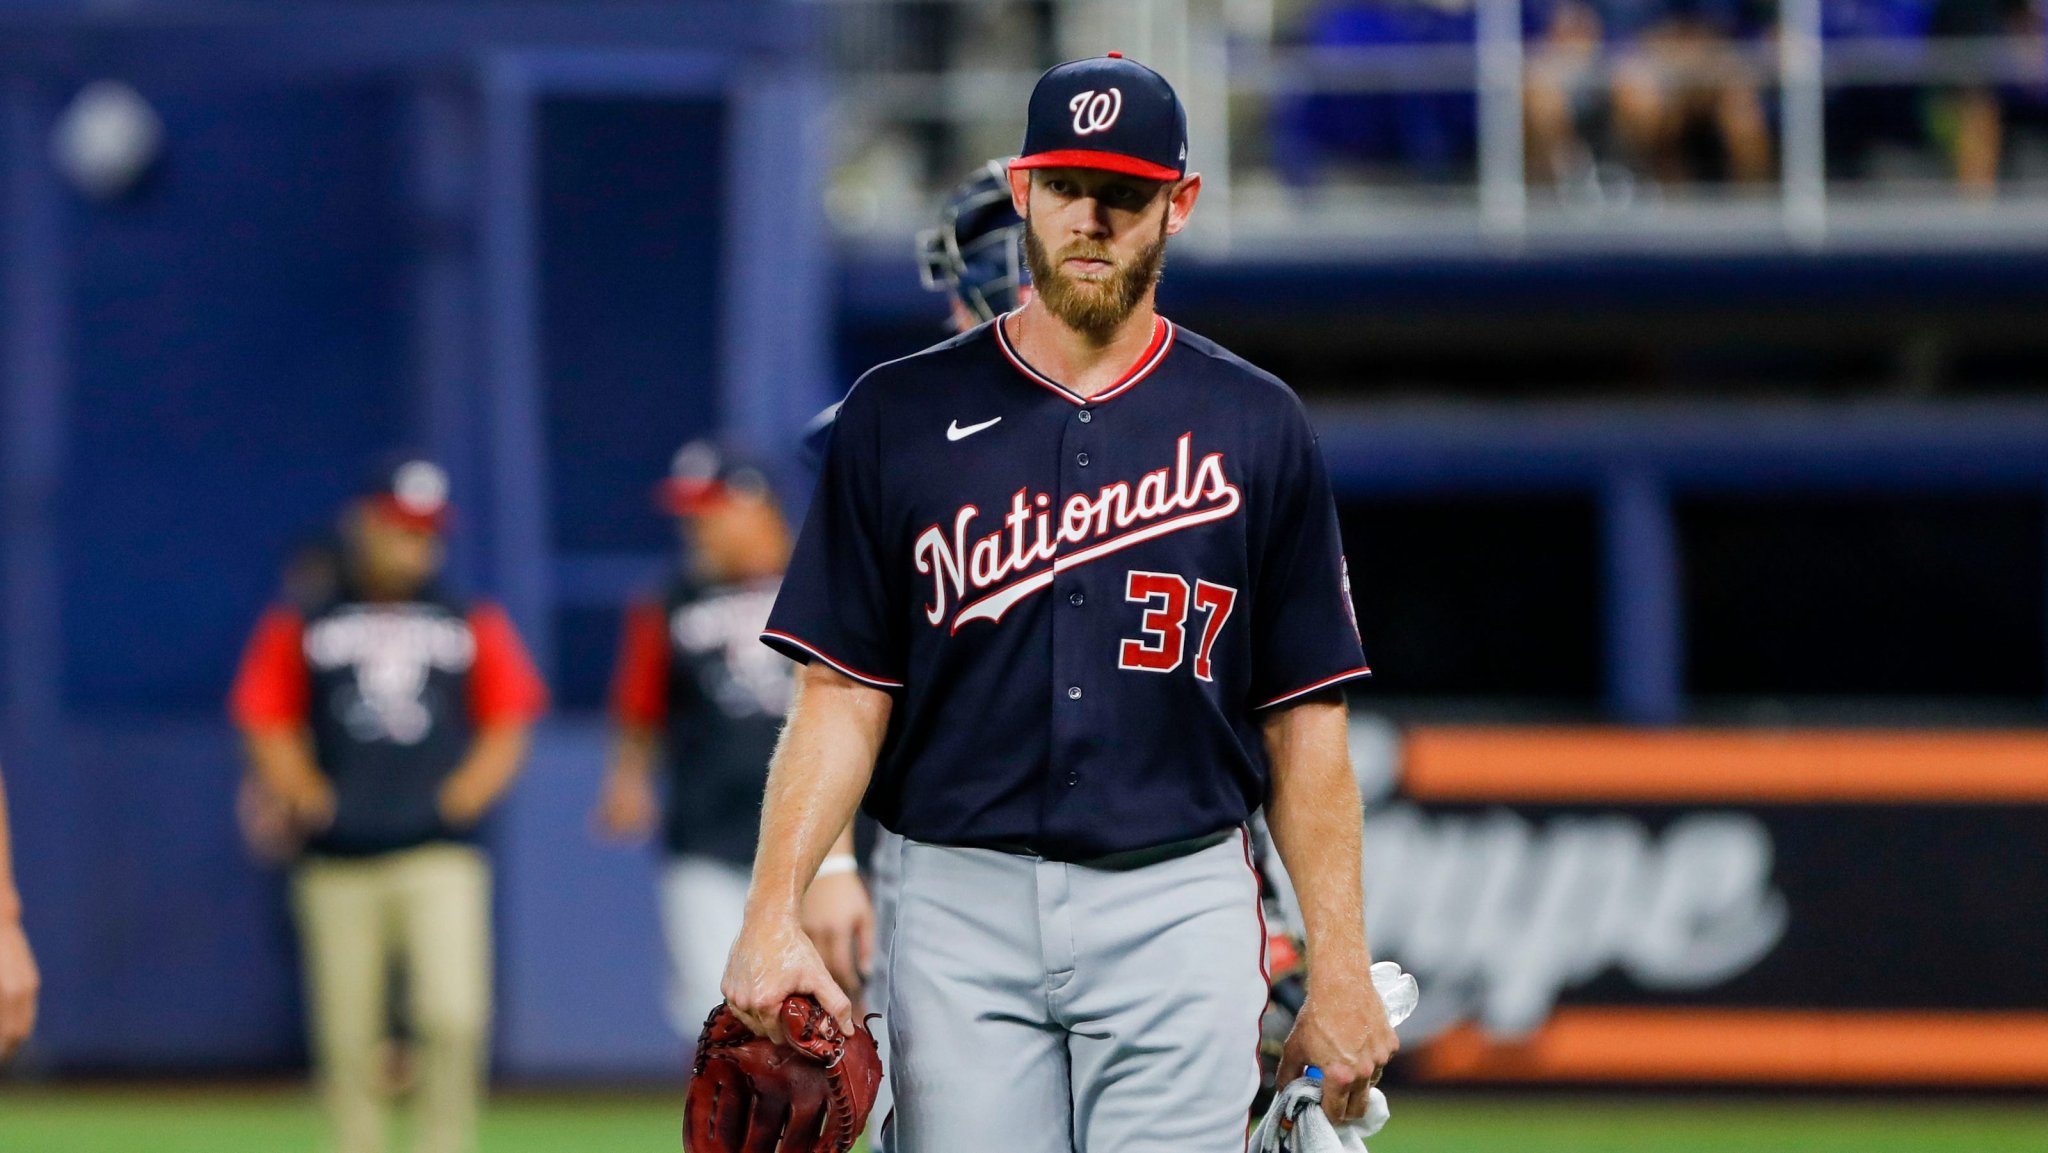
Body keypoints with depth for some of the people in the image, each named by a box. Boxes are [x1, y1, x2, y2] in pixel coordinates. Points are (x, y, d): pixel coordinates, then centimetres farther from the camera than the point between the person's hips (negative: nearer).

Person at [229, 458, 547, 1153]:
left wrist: (463, 797, -2)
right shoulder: (301, 627, 10)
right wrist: (306, 798, -5)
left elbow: (507, 726, 13)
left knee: (454, 1015, -17)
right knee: (346, 1038, 0)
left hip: (441, 854, -1)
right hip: (337, 863, 1)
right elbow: (267, 725, 9)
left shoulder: (473, 625, 13)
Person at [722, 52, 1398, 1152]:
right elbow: (846, 692, 3)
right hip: (962, 910, 0)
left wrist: (1339, 967, 0)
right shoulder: (902, 414, 7)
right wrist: (774, 911, -10)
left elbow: (1304, 720, 7)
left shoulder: (1253, 427, 7)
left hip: (1179, 907, 0)